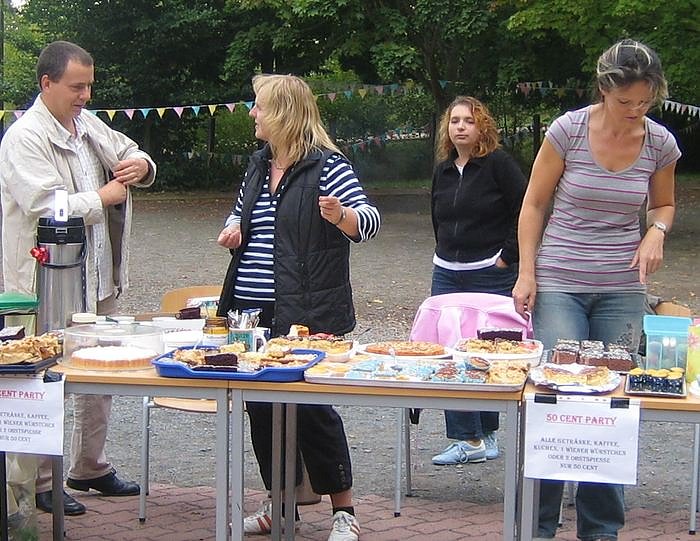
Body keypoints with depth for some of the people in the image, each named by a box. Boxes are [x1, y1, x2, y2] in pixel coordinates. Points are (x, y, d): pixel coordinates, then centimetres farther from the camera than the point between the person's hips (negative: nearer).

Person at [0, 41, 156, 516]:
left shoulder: (88, 124, 11)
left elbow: (130, 154, 23)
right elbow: (49, 207, -24)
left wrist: (141, 164, -1)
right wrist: (103, 197, -12)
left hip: (98, 279, 8)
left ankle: (90, 467, 30)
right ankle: (40, 482, 11)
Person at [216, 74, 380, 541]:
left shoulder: (326, 165, -9)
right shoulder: (259, 165, 12)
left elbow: (368, 222, -14)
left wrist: (341, 215, -35)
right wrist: (232, 230, 5)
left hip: (307, 314, -7)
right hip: (254, 311, 7)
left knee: (310, 405, -5)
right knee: (261, 404, 11)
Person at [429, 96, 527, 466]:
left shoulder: (498, 164, -7)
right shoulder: (443, 171, 11)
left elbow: (525, 212, -11)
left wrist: (507, 256, -11)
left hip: (491, 275, -6)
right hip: (447, 275, 6)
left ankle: (486, 433, 16)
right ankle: (466, 439, 6)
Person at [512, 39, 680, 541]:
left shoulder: (660, 143, -1)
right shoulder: (568, 130, -8)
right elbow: (535, 203, 1)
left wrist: (656, 233, -6)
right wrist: (527, 272, -5)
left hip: (622, 289, 2)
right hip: (559, 284, -2)